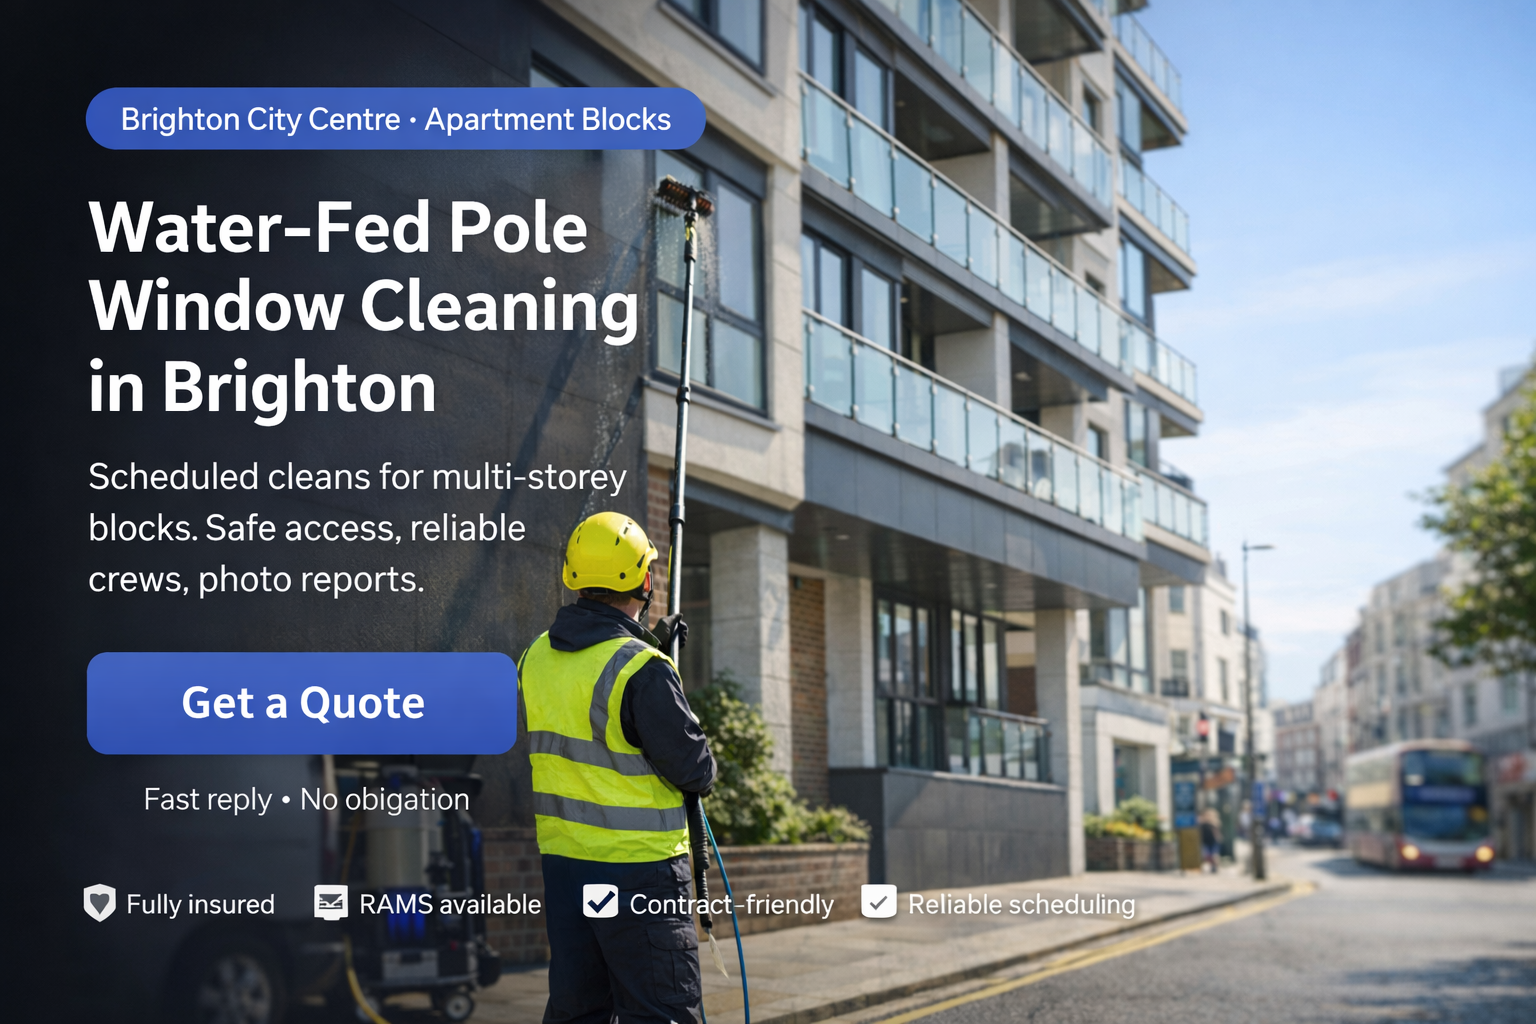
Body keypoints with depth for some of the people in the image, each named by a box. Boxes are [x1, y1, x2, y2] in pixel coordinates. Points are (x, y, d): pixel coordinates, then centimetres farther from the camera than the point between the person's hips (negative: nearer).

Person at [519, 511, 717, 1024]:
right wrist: (702, 770, 10)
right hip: (637, 869, -7)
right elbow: (693, 770, -13)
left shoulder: (536, 657, 5)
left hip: (560, 860, 7)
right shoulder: (642, 671, -18)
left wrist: (651, 645, 23)